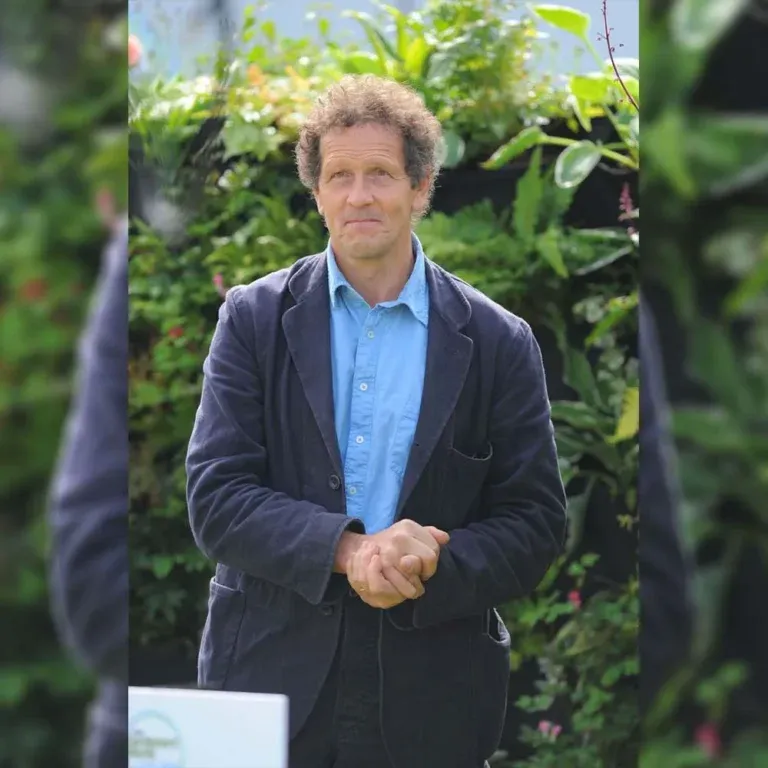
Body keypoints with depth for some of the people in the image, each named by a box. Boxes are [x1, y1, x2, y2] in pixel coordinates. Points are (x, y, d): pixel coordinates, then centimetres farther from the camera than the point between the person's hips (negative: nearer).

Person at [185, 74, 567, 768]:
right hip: (273, 677, 0)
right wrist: (347, 549, -19)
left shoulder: (498, 344, 3)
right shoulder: (255, 319, 3)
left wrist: (429, 568, -17)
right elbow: (215, 496, -4)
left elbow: (535, 526, 2)